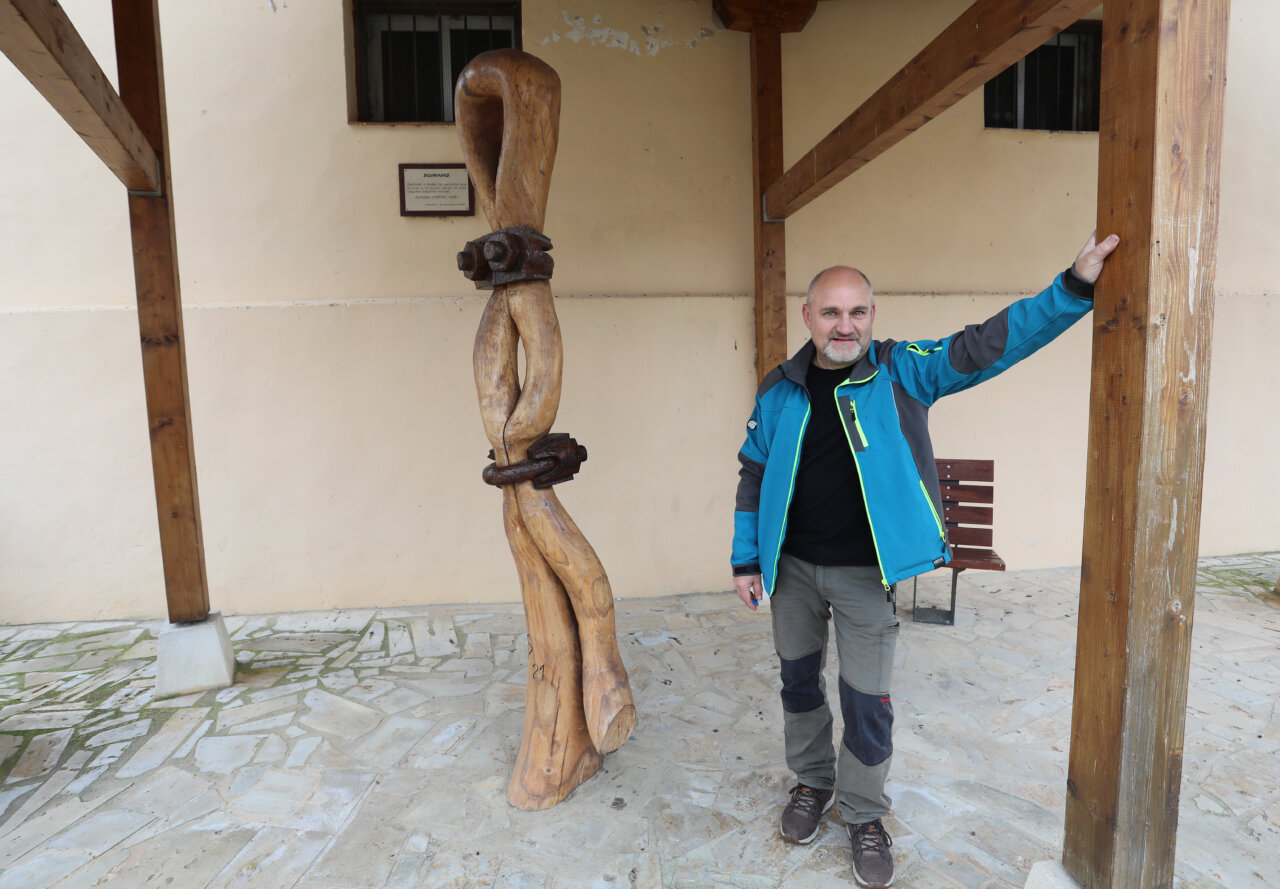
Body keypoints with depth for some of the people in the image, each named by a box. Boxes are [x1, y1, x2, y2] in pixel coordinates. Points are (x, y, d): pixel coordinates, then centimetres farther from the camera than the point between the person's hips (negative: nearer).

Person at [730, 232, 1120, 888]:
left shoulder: (901, 372, -6)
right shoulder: (780, 389, -2)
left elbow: (990, 343, -10)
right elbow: (753, 476, 4)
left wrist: (1076, 285, -19)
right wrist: (746, 559, 4)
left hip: (866, 574, -2)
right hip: (792, 568, 2)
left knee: (867, 701, 7)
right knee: (799, 682, 17)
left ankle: (864, 814, 32)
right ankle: (812, 783, 43)